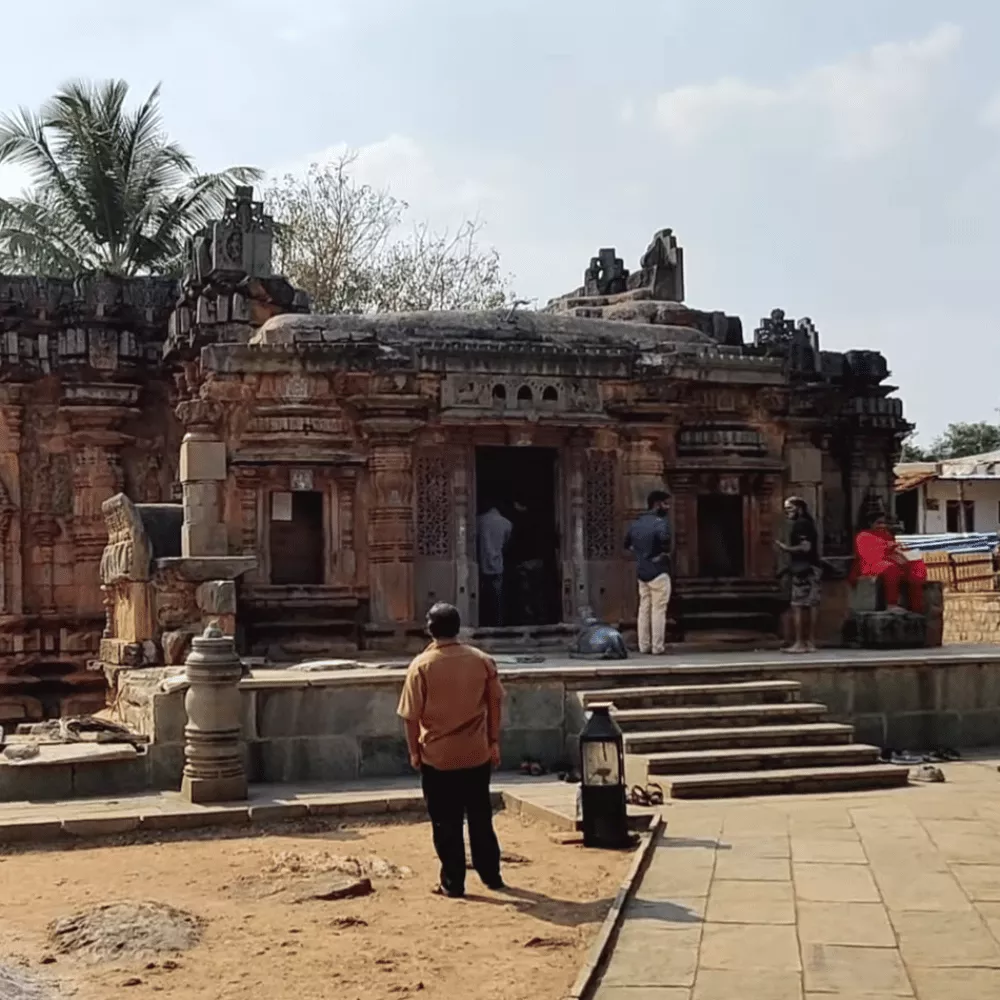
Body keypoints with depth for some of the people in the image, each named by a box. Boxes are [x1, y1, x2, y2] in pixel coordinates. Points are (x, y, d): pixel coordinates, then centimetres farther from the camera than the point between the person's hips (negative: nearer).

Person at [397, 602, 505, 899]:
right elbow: (495, 704, 4)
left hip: (438, 755, -3)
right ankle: (491, 875, 22)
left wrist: (414, 751, 4)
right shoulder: (481, 660, -1)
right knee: (480, 817, 15)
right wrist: (494, 742, 13)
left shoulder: (422, 665, -10)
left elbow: (411, 715, -8)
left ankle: (453, 883, 9)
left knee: (446, 822, 6)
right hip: (476, 753, 3)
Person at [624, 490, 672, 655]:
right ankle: (657, 647, -2)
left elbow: (627, 544, 20)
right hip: (658, 572, -7)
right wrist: (665, 553, -15)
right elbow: (664, 539, -33)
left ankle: (644, 645, 13)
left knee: (644, 609, 11)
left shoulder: (636, 523, 11)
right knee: (658, 610, -3)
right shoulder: (661, 522, -13)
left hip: (641, 572, 7)